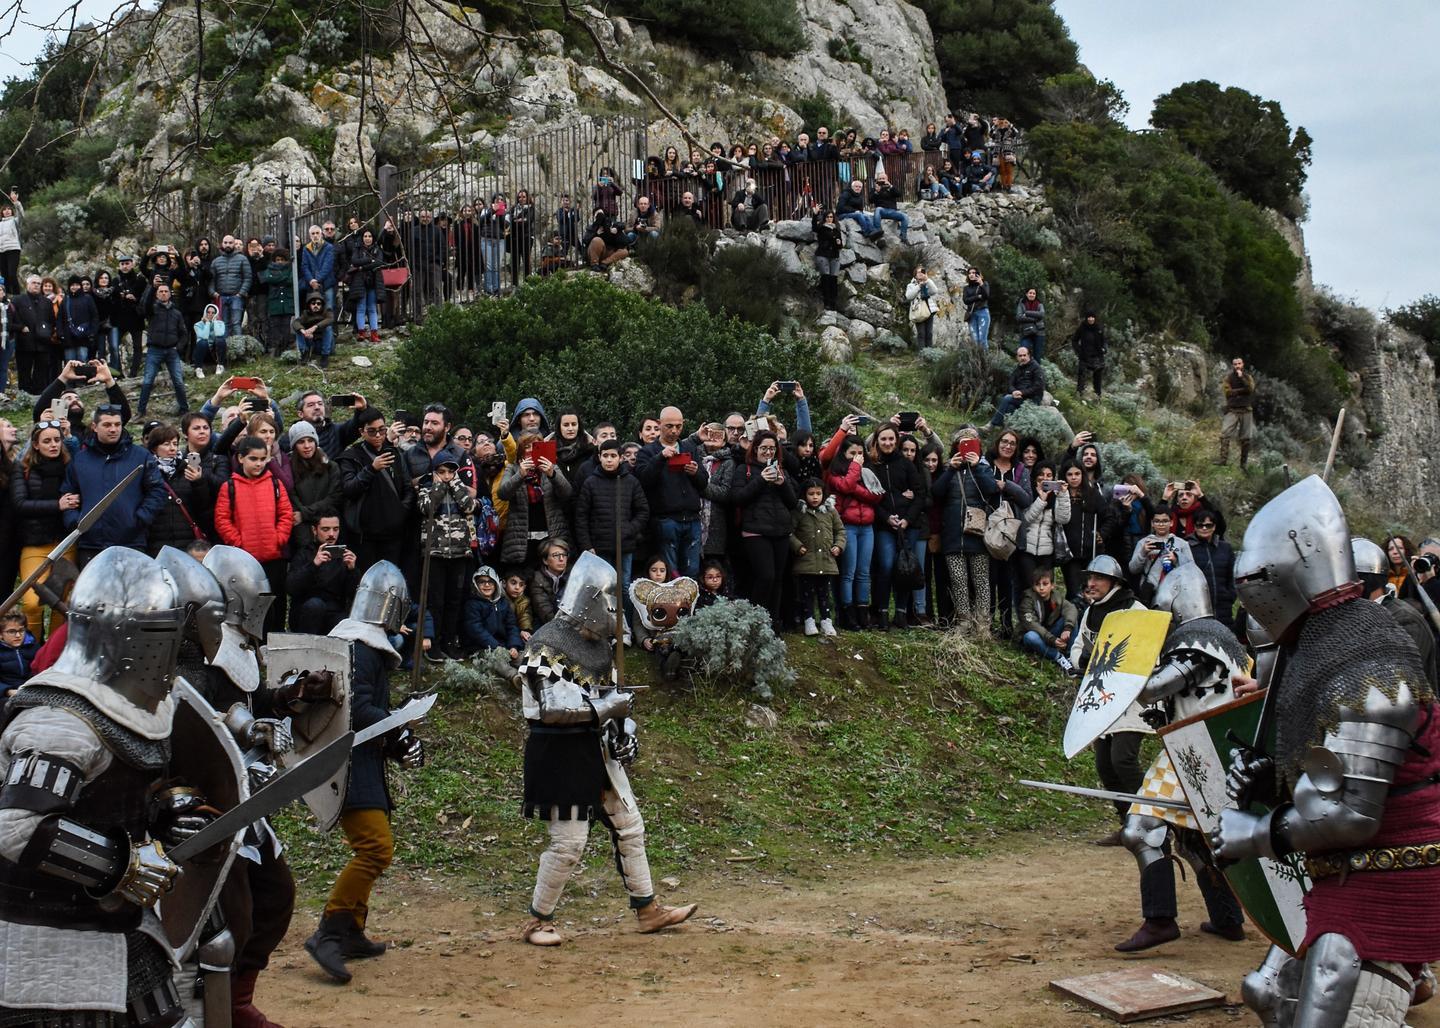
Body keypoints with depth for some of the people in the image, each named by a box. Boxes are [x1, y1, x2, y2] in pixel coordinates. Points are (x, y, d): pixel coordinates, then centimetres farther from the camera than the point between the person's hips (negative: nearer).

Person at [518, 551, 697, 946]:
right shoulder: (547, 646, -18)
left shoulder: (596, 639, 11)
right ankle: (538, 921, 12)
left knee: (629, 827, 13)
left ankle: (647, 909, 24)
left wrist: (624, 727, 8)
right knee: (568, 843, -5)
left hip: (596, 749, 9)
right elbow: (553, 706, -27)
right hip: (560, 754, -9)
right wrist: (606, 707, -25)